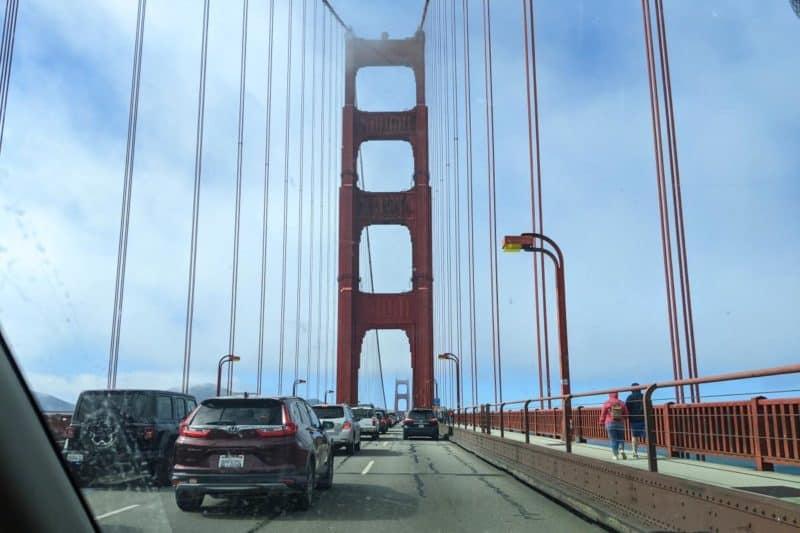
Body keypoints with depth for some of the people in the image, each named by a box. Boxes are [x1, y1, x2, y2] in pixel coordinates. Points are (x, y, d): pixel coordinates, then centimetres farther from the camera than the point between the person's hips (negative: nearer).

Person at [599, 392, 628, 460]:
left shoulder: (607, 403, -3)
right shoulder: (622, 403, 3)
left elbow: (603, 414, -2)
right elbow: (626, 414, 5)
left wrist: (602, 423, 7)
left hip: (610, 423, -2)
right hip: (620, 423, 2)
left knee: (613, 439, 3)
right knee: (621, 438, 14)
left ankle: (615, 454, 2)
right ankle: (622, 450, -9)